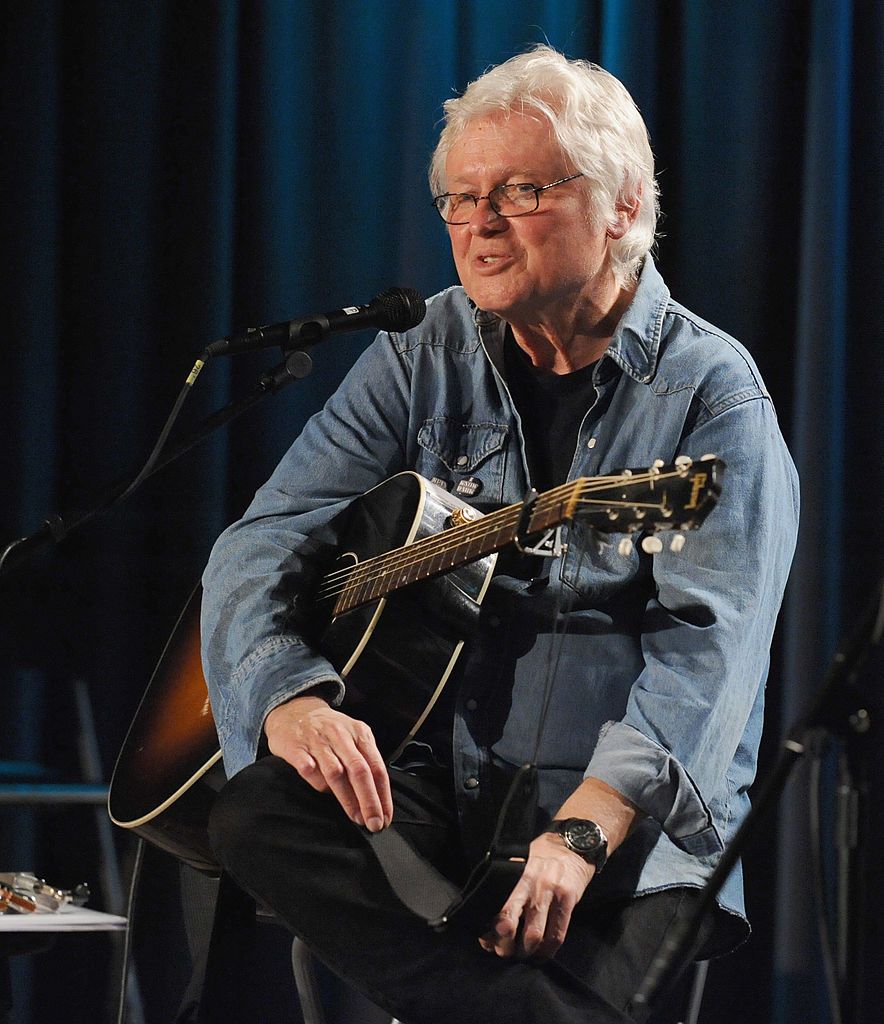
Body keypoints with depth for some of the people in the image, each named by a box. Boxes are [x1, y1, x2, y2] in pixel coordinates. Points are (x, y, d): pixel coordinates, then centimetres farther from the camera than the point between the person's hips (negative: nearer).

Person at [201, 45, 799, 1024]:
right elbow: (260, 547, 4)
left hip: (630, 813, -5)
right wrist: (291, 698, -19)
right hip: (426, 785, 5)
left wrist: (580, 834, -32)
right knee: (258, 809, -28)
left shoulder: (710, 393, -4)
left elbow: (708, 648, -16)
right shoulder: (424, 357, 10)